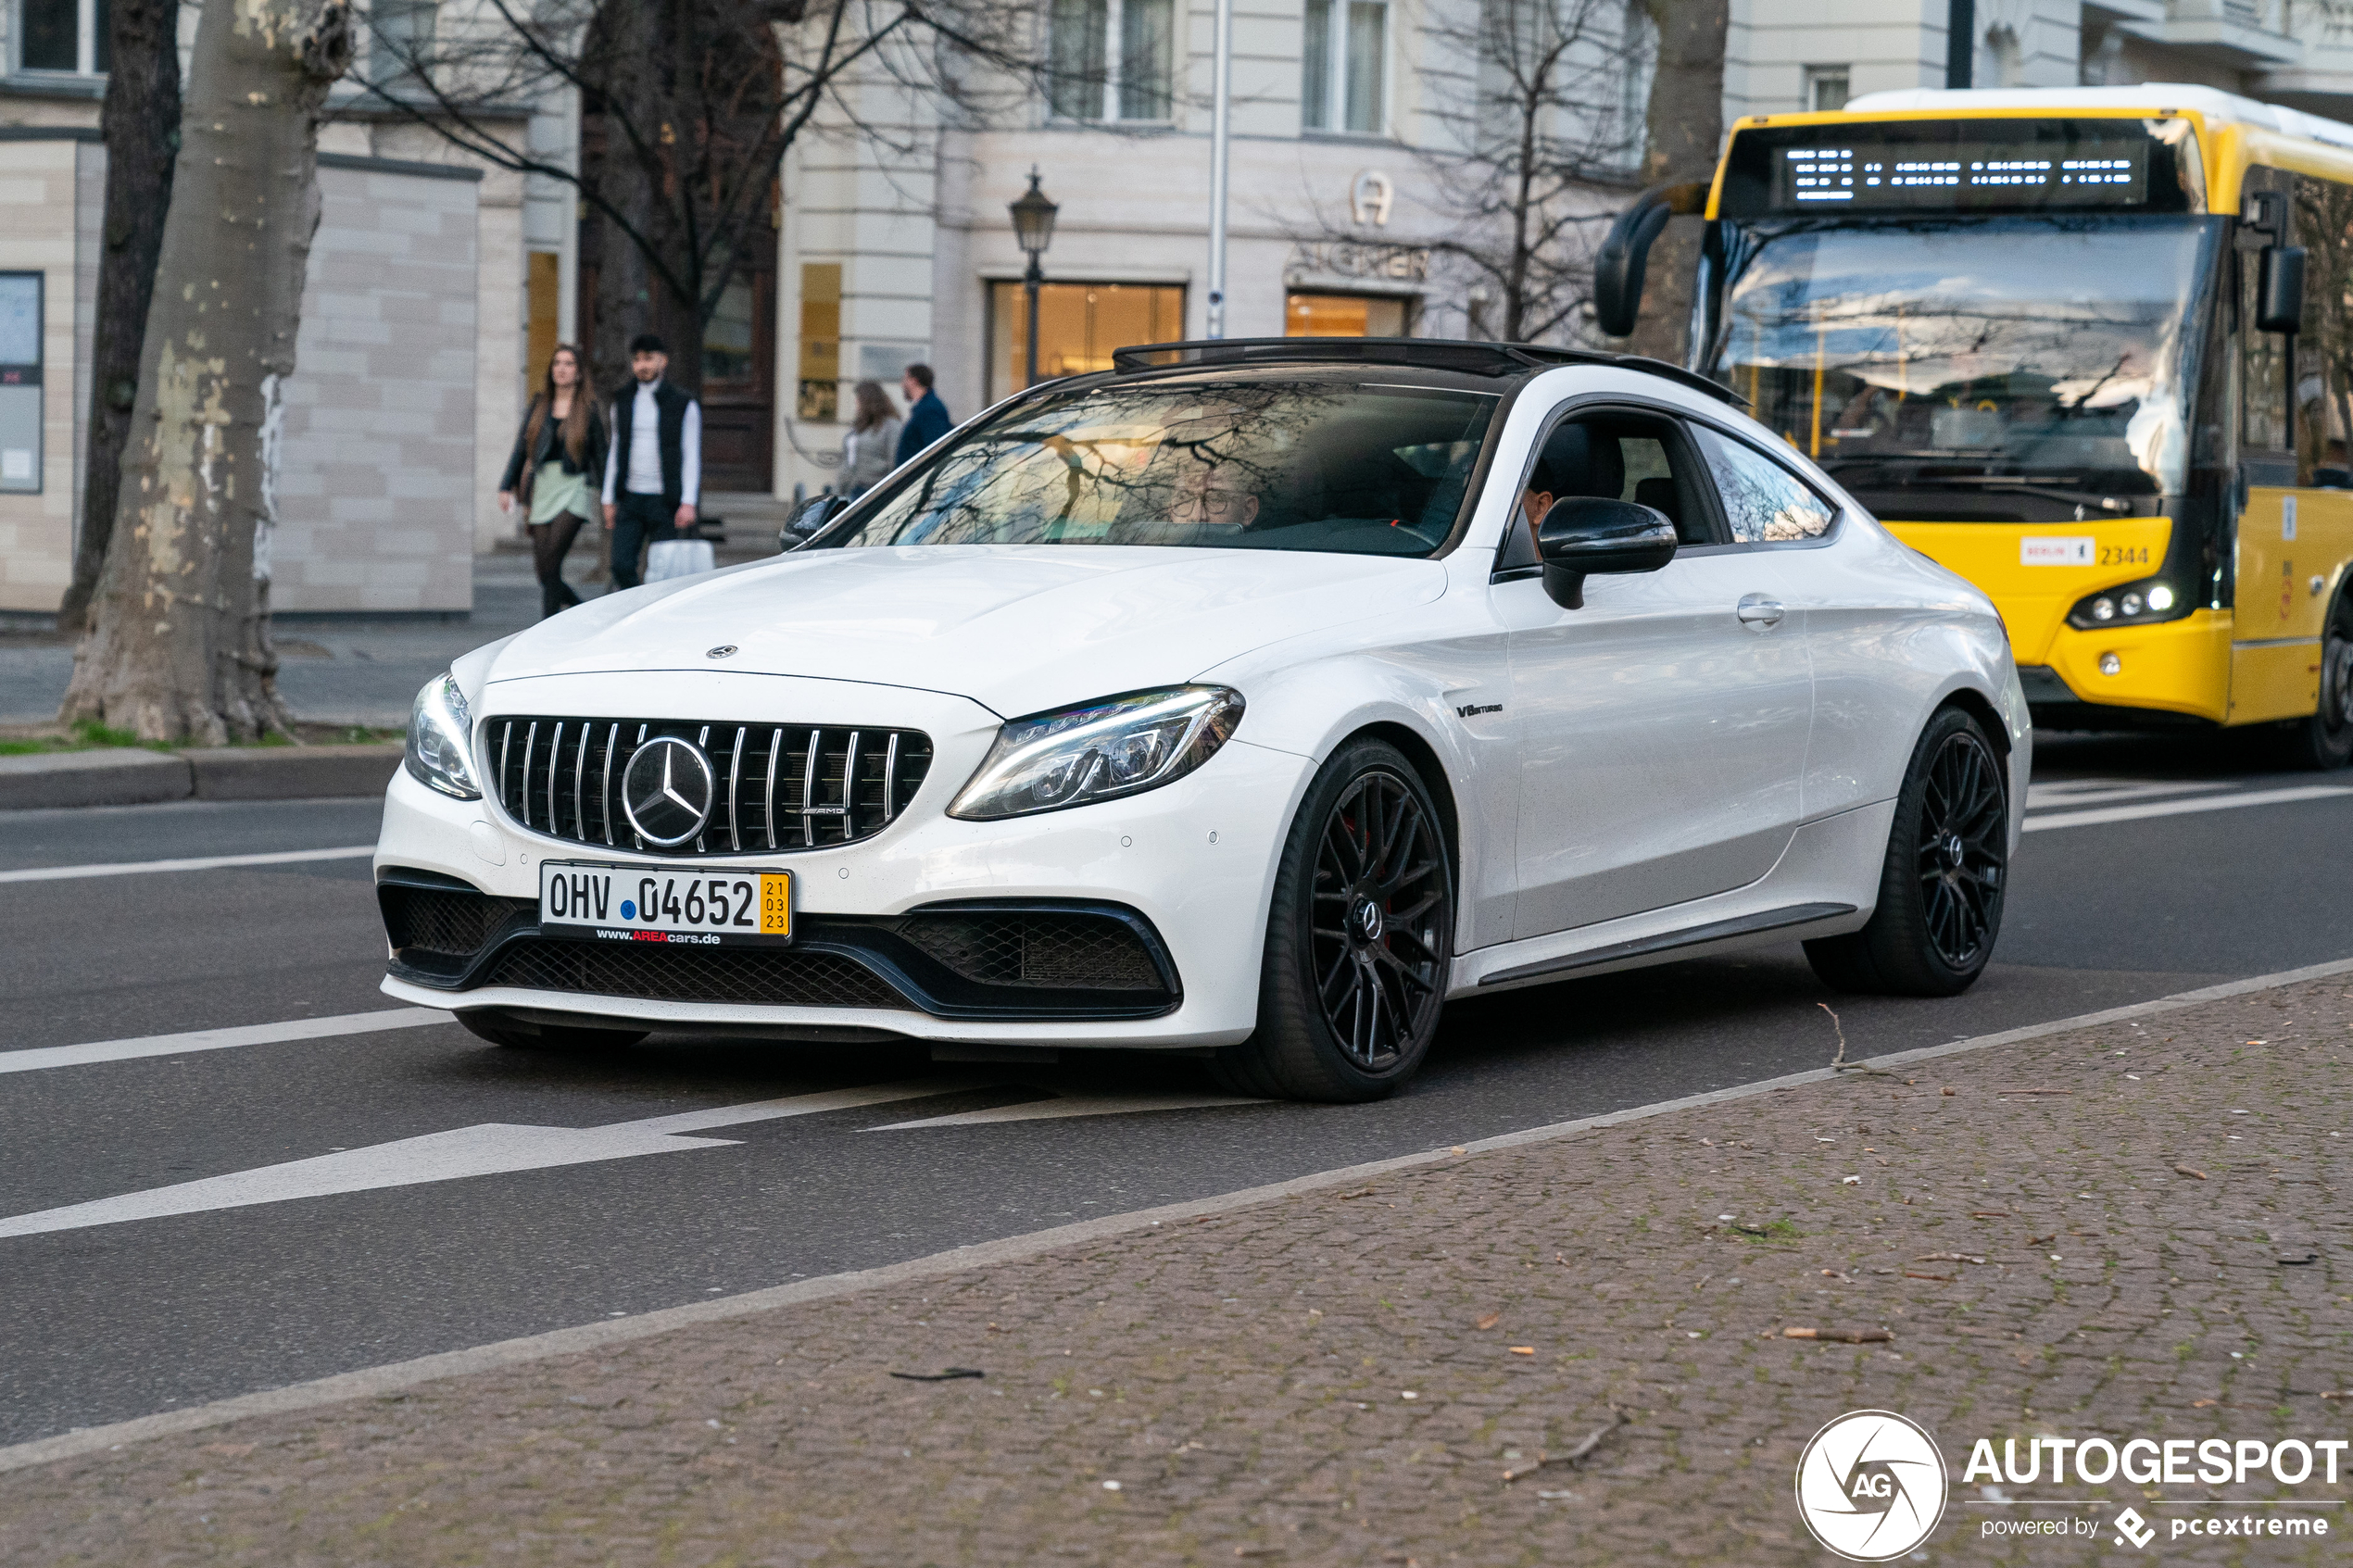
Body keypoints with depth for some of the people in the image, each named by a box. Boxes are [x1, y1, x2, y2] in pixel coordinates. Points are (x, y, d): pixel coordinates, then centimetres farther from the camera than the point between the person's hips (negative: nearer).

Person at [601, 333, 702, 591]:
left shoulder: (683, 405, 2)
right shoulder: (623, 402, 13)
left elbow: (692, 456, -1)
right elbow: (615, 451, 17)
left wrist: (688, 502, -11)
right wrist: (609, 499, 11)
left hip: (664, 502, -3)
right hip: (630, 500, 3)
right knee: (621, 566, -9)